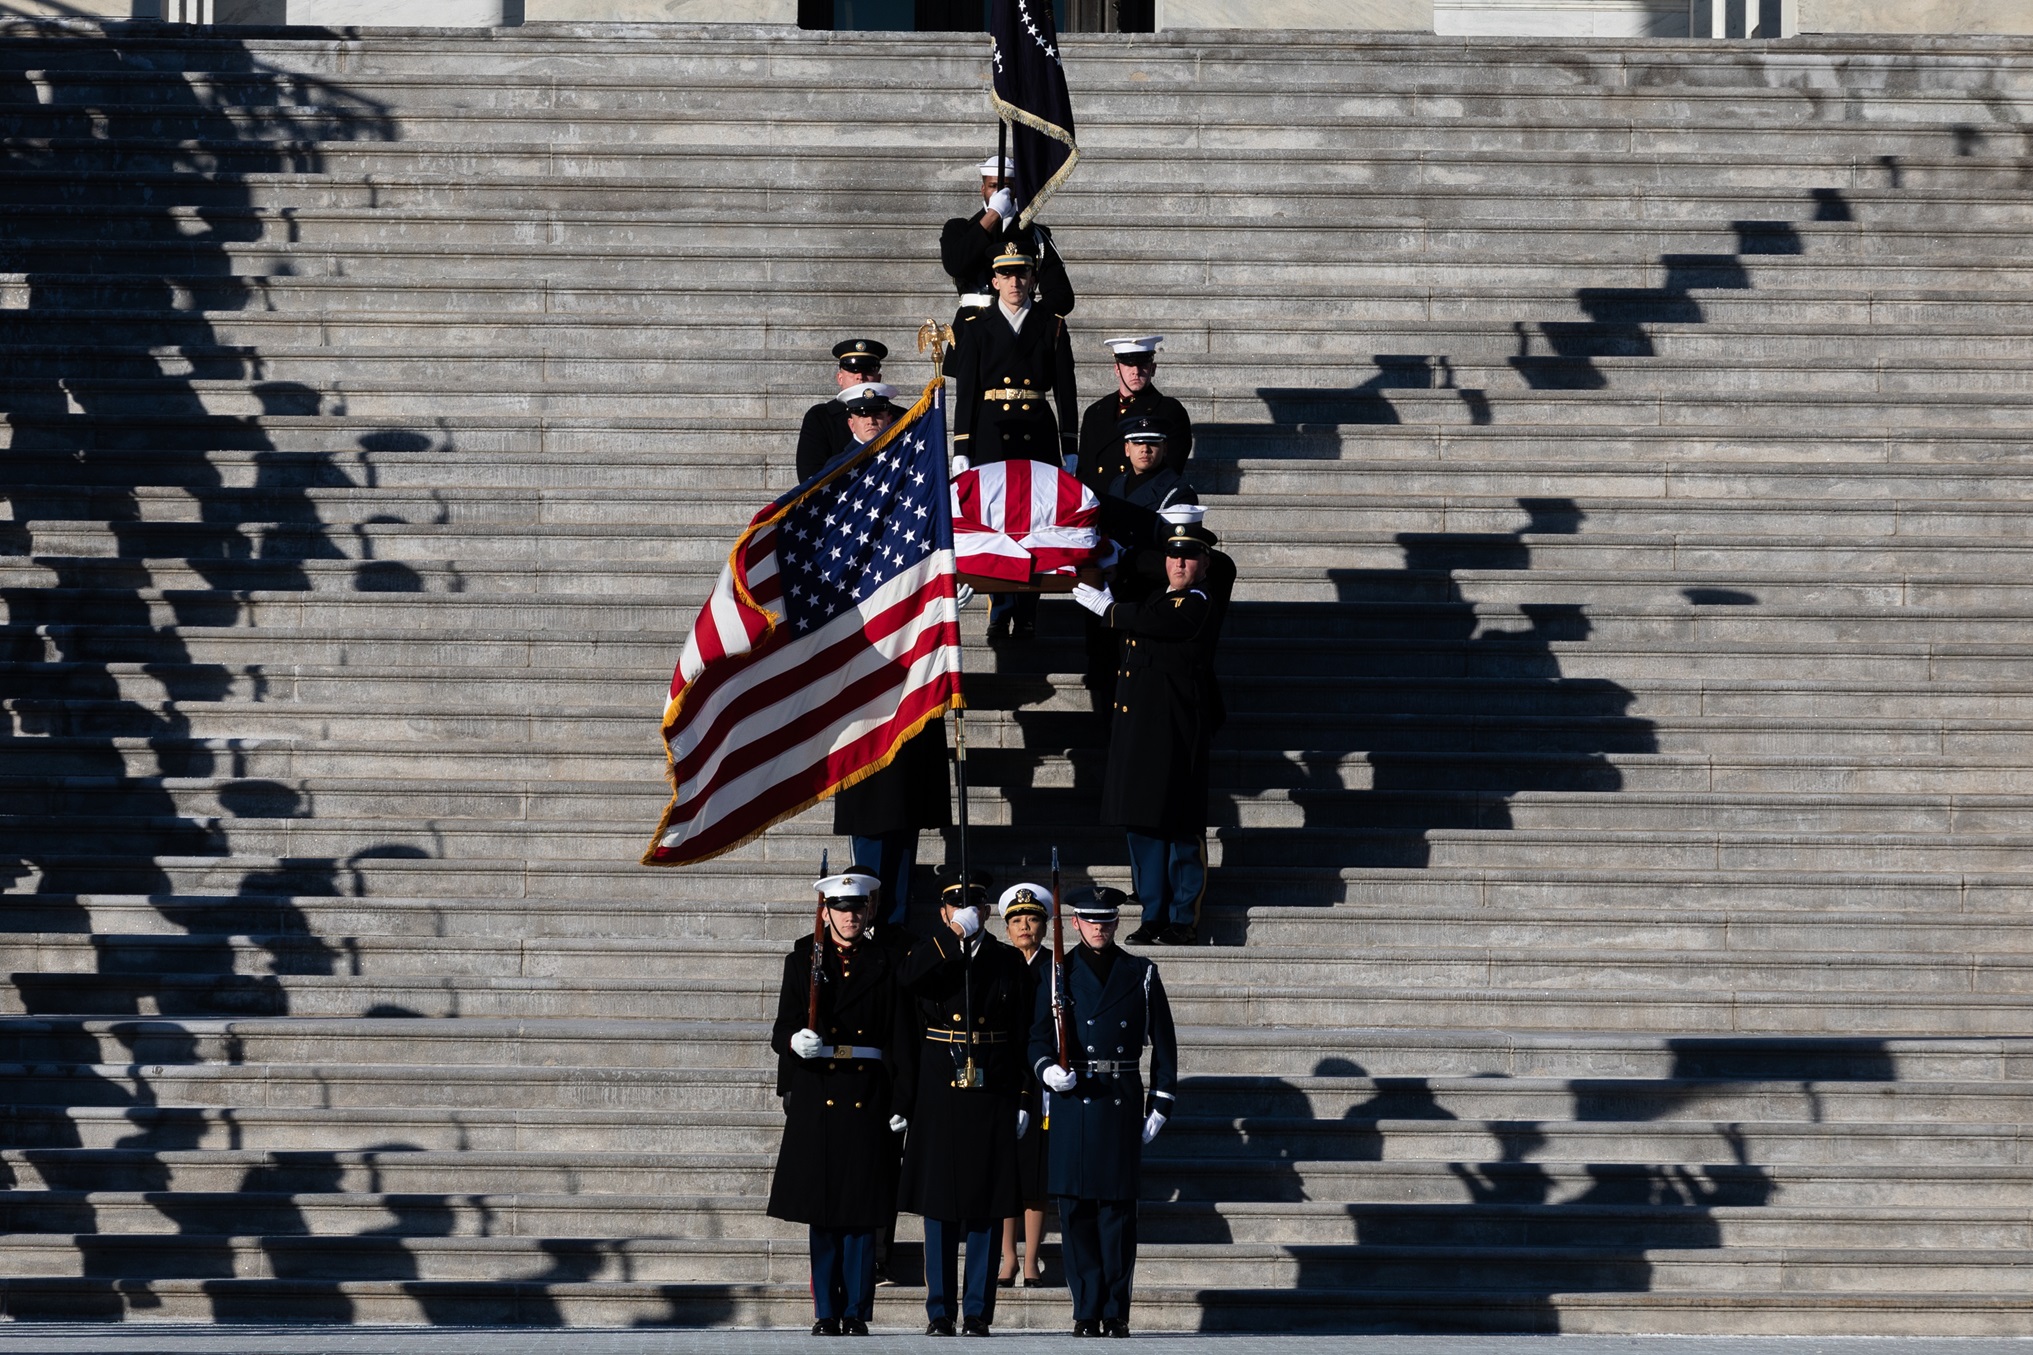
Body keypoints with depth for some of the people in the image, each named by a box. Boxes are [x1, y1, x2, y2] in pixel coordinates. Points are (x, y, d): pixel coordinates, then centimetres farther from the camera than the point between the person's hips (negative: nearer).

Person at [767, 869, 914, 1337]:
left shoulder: (884, 965, 8)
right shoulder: (803, 960, 8)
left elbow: (899, 1036, 5)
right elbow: (782, 1028, 3)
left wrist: (900, 1102, -2)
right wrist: (795, 1041, -21)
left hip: (868, 1098, 0)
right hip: (816, 1097, 0)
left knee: (861, 1211, -2)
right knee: (822, 1210, 1)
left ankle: (856, 1313, 2)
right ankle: (827, 1313, 6)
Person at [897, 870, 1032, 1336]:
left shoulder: (1009, 962, 9)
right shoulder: (927, 958, 6)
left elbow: (1023, 1035, 7)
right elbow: (908, 979, -20)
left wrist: (1023, 1098, 1)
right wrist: (954, 935, -18)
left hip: (993, 1093, 1)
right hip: (940, 1091, -1)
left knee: (986, 1206, 2)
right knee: (939, 1205, 2)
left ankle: (978, 1312, 7)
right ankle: (940, 1313, 8)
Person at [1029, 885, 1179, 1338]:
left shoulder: (1141, 975, 10)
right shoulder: (1058, 974, 9)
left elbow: (1163, 1042, 11)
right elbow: (1038, 1035, 4)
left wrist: (1160, 1104, 6)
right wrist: (1047, 1069, -17)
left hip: (1122, 1105, 0)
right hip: (1072, 1101, 0)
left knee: (1118, 1212, -1)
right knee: (1076, 1212, -2)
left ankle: (1116, 1313, 3)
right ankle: (1087, 1311, 4)